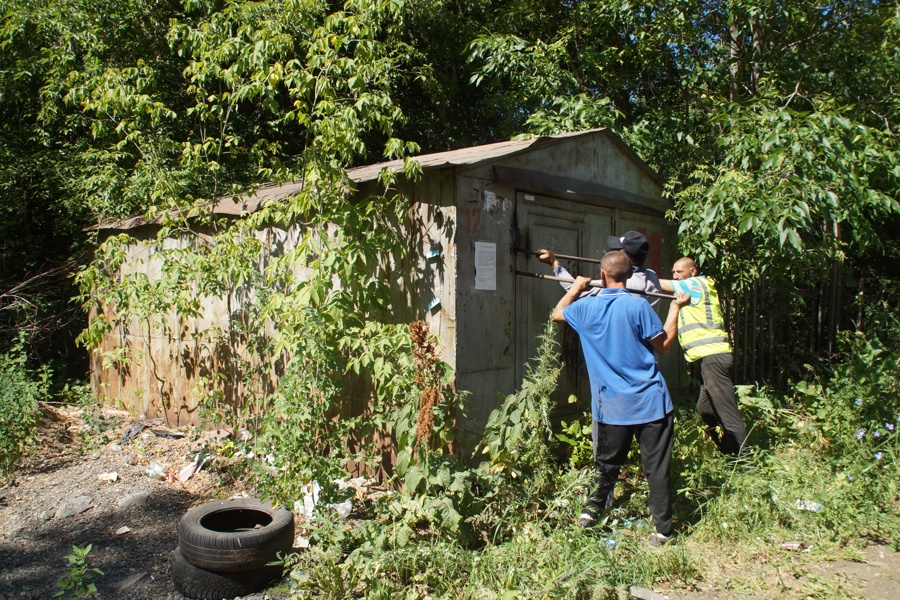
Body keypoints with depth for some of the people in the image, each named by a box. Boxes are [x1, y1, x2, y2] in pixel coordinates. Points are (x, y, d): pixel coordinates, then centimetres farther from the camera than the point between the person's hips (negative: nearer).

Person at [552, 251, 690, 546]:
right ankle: (663, 530, 13)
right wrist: (675, 308, 6)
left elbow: (557, 313, 20)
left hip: (612, 407, 3)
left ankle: (590, 511, 23)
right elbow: (664, 345, -3)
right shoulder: (637, 306, -12)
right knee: (657, 468, 6)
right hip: (651, 402, -3)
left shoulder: (587, 307, -1)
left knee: (607, 464, 19)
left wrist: (575, 289, 34)